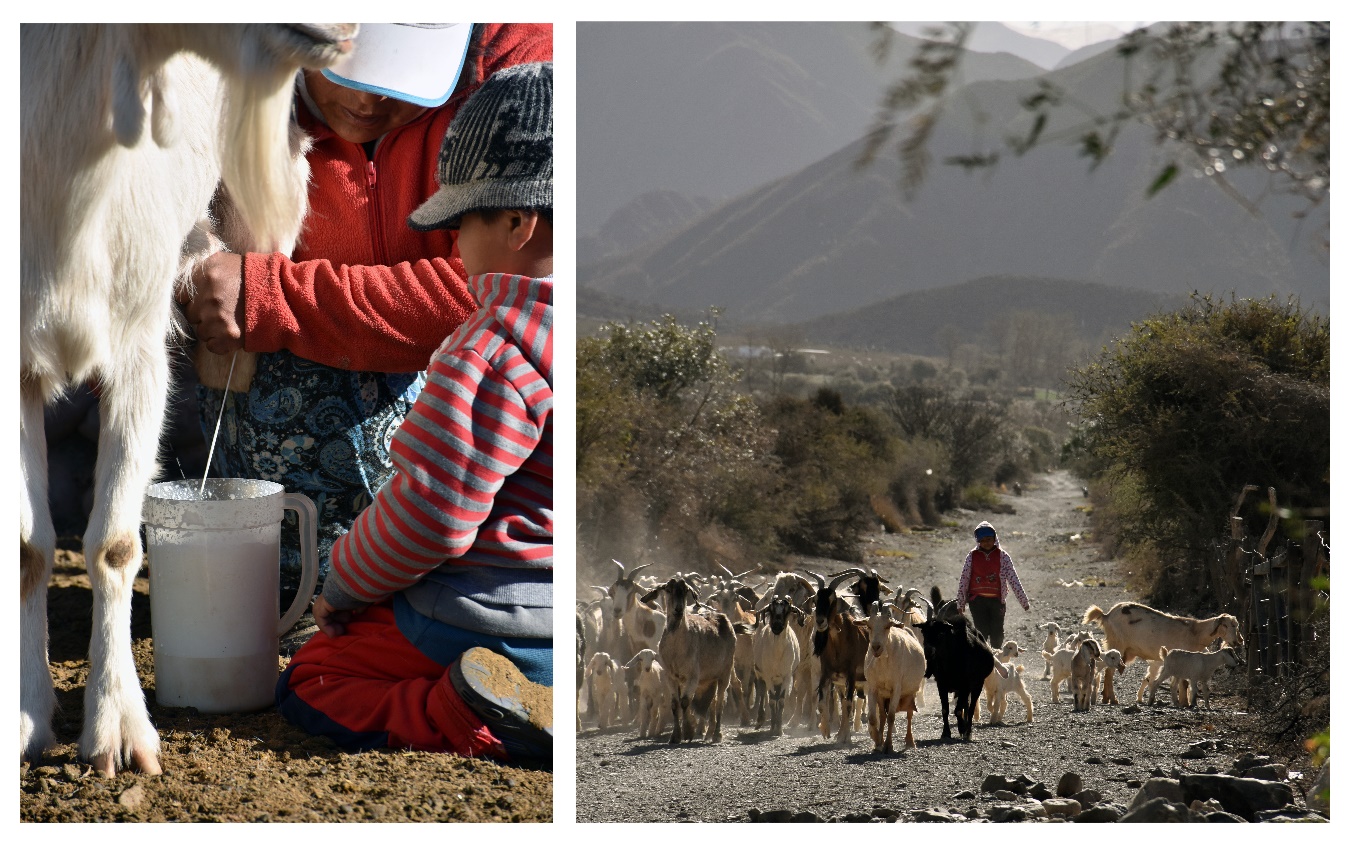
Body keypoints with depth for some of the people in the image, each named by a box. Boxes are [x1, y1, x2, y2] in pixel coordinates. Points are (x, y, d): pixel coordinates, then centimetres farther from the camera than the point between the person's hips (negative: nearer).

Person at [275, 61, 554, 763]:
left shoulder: (491, 352, -23)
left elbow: (429, 516, -24)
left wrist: (345, 584, -6)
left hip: (486, 621, -8)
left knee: (308, 684, 7)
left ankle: (479, 718, -15)